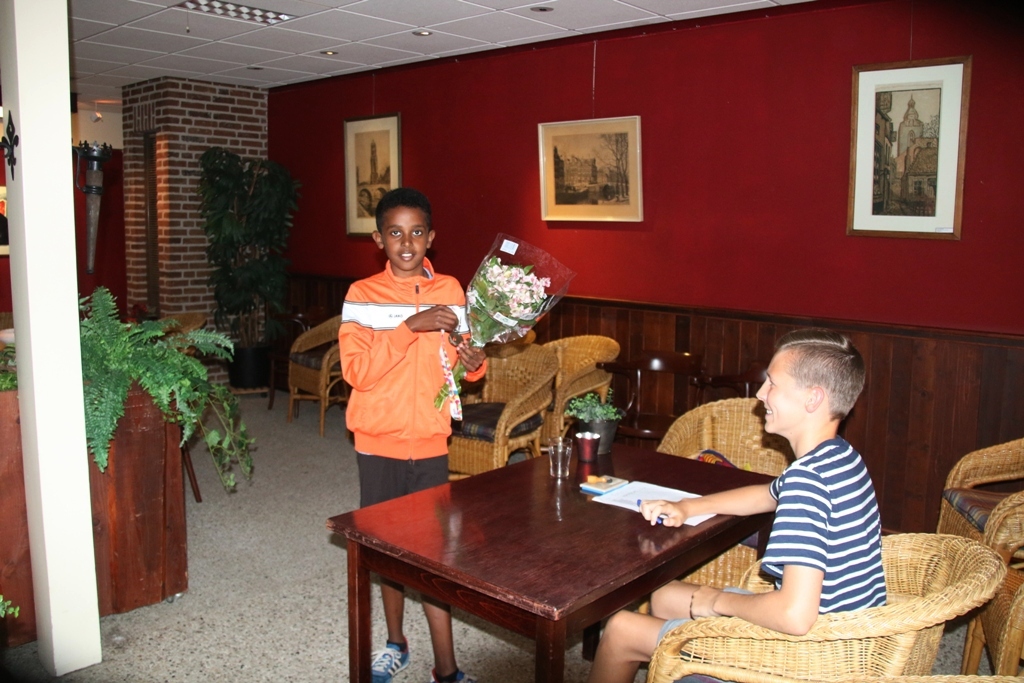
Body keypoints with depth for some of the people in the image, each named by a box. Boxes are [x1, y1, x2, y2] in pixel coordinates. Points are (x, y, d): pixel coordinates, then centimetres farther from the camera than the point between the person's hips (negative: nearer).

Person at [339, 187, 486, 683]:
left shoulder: (449, 290, 3)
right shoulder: (362, 294, -5)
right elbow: (356, 371, -16)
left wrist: (474, 363, -12)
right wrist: (411, 326, -23)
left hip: (430, 440, 1)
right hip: (379, 440, 0)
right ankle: (396, 643, 33)